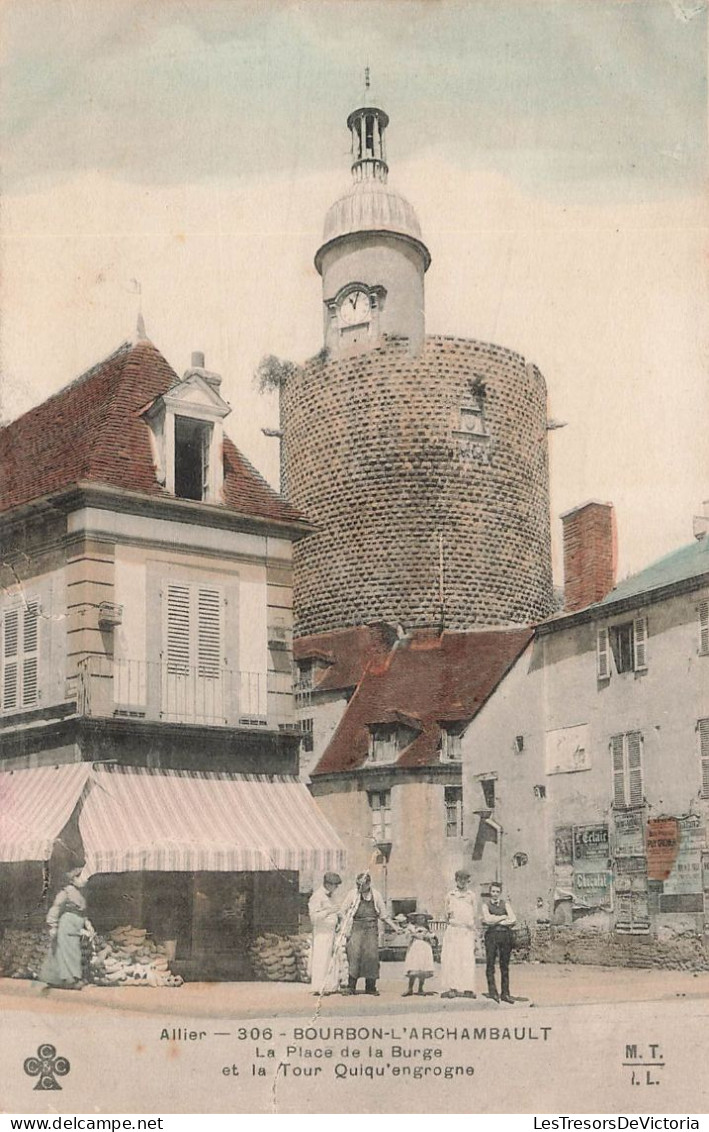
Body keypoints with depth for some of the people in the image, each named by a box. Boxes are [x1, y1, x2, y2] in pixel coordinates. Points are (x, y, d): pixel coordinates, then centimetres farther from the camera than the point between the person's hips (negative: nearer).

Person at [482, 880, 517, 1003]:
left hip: (505, 934, 2)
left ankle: (505, 993, 3)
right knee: (490, 964, -8)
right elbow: (487, 919, -6)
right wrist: (504, 917, -1)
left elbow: (513, 920, 1)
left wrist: (495, 921, -3)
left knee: (505, 965, 2)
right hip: (491, 934, -2)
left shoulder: (505, 903, 14)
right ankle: (492, 992, -7)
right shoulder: (486, 904, 11)